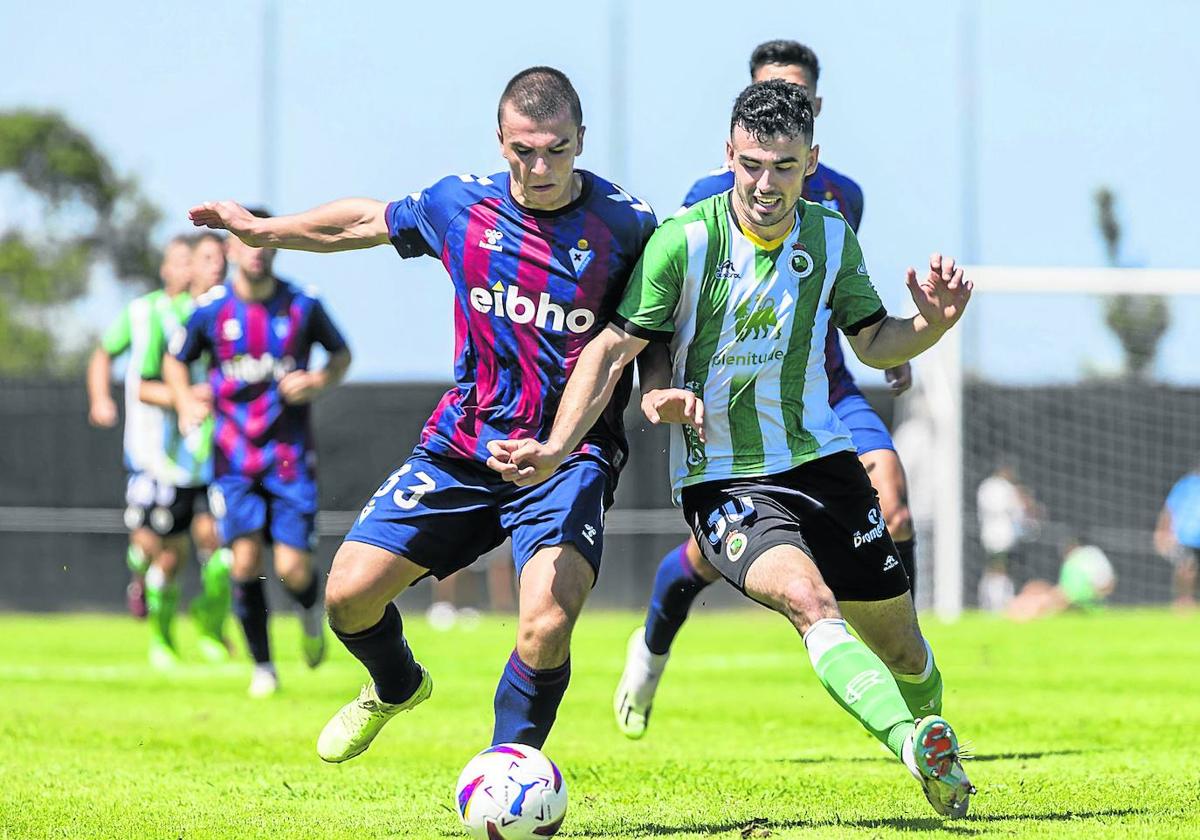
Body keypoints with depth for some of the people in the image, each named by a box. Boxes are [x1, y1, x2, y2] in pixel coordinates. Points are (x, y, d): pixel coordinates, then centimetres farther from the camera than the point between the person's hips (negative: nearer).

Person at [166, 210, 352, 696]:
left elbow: (341, 354, 13)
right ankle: (262, 668, 3)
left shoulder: (303, 305, -3)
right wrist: (186, 402, -4)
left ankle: (311, 609, 29)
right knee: (245, 560, -13)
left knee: (293, 570, -9)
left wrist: (320, 381, -8)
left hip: (291, 455, 0)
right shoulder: (211, 310, -2)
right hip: (234, 457, 1)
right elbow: (176, 360, 14)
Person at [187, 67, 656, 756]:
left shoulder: (627, 226, -11)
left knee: (547, 628, -25)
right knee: (349, 593, -2)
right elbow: (367, 220, 18)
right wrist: (261, 229, 25)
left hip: (569, 458, -4)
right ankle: (396, 686, 34)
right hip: (463, 446, 4)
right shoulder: (459, 206, -2)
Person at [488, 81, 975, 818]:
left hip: (821, 460, 5)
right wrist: (555, 451, -16)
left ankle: (938, 747, 40)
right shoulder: (685, 240, -13)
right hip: (721, 478, -5)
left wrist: (933, 323, -9)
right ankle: (914, 743, -48)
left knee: (902, 649, 10)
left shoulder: (832, 238, 0)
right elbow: (614, 348, -9)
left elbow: (873, 342, 12)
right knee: (809, 599, -33)